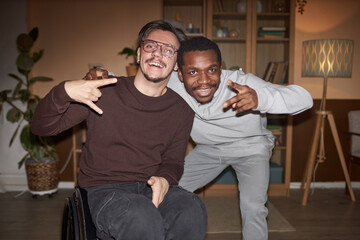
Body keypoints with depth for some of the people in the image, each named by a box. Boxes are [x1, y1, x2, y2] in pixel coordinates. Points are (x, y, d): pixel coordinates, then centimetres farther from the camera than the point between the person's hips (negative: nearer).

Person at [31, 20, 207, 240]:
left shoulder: (182, 111, 5)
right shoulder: (104, 92, -4)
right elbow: (41, 127, -1)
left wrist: (165, 179, -11)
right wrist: (64, 92, -21)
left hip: (152, 189, 3)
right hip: (105, 190, -2)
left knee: (192, 211, -29)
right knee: (143, 217, -35)